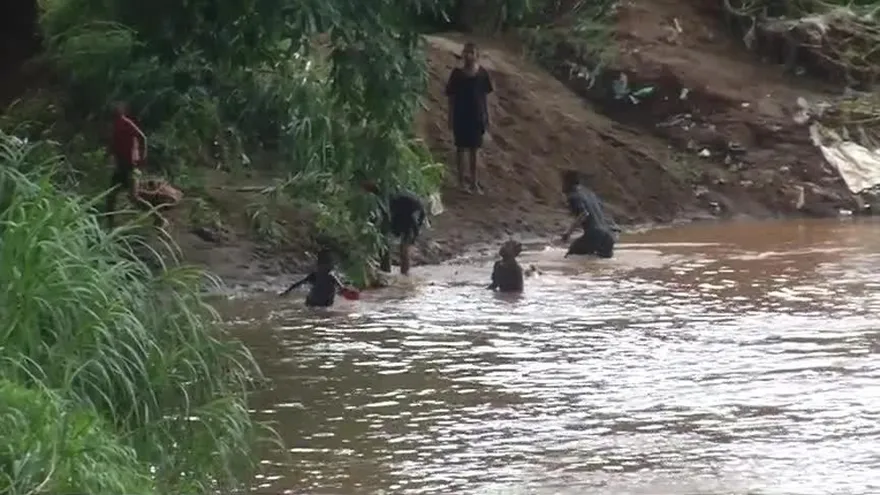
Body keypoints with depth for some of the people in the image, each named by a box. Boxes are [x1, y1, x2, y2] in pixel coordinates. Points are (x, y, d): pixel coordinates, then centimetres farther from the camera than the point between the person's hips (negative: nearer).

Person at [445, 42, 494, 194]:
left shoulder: (482, 74, -3)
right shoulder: (457, 74, -7)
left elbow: (485, 97, 4)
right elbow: (451, 97, -3)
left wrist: (486, 117, 3)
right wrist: (451, 118, -5)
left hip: (477, 116, 1)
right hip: (460, 117, -1)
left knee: (474, 149, 9)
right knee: (461, 148, 6)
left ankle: (474, 183, 16)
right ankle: (461, 181, 15)